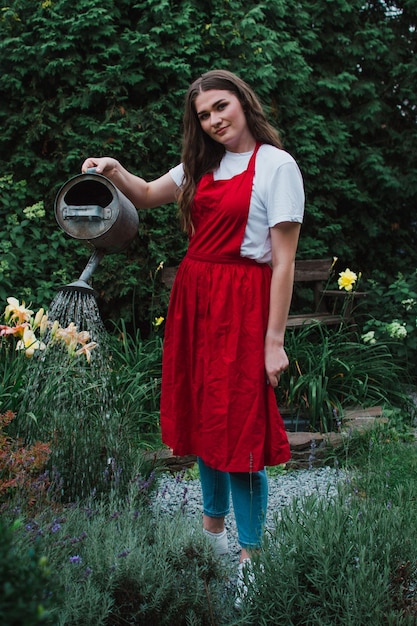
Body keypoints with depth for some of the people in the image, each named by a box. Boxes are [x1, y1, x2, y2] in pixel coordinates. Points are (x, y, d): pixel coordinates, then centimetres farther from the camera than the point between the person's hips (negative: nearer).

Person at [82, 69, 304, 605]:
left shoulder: (277, 165, -9)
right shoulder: (204, 164, 12)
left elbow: (283, 260, -13)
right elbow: (147, 196, 22)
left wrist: (274, 340, -16)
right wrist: (114, 171, -1)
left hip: (241, 302, -7)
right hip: (193, 294, 7)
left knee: (239, 420, -4)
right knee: (201, 411, 14)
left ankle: (249, 552, 8)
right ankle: (212, 521, 31)